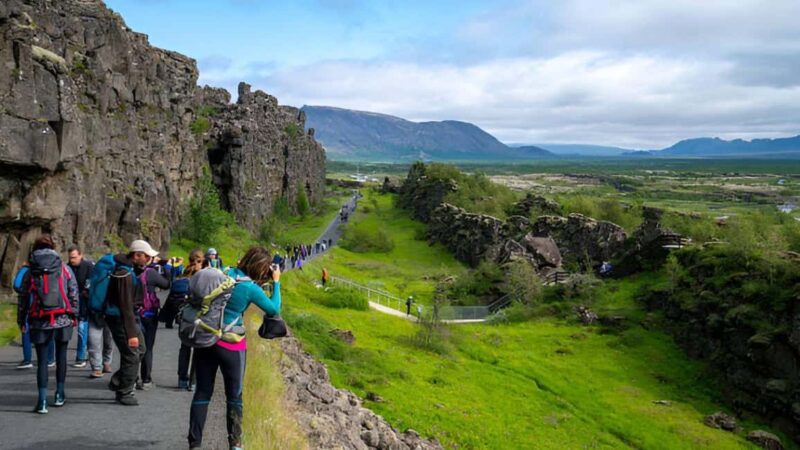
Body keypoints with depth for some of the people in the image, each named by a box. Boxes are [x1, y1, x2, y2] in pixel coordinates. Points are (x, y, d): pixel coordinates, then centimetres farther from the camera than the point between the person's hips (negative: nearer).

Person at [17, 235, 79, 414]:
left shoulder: (30, 271, 2)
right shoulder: (64, 268, 0)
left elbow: (23, 298, 4)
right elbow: (73, 293, 0)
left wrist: (21, 319, 13)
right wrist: (73, 314, 9)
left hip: (39, 322, 0)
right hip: (62, 319, 0)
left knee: (42, 360, 4)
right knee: (61, 356, 15)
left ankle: (42, 401, -3)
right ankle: (59, 395, 21)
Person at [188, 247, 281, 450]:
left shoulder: (225, 273, 0)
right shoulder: (251, 288, -14)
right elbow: (274, 309, -2)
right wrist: (276, 282, 5)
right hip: (230, 345, -5)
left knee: (202, 393, 12)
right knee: (234, 396, 11)